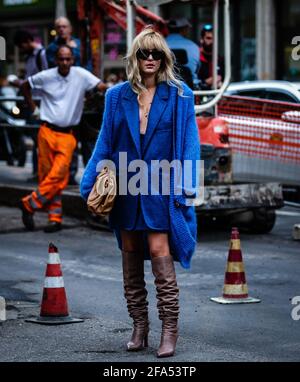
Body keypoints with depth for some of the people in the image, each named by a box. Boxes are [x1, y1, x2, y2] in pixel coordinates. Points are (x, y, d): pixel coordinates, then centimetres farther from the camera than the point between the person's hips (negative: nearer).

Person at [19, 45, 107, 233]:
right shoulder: (45, 77, 1)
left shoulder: (81, 75, -2)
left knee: (58, 175, -12)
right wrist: (32, 105, 12)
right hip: (47, 132, 1)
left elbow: (102, 86, -11)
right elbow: (25, 86, 17)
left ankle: (29, 204, 0)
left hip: (67, 135, -1)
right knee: (47, 174, 1)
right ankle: (55, 218, 9)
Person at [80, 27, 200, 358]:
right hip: (125, 188, 4)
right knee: (130, 258, 8)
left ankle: (170, 330, -6)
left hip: (160, 188, -4)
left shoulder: (178, 95, -1)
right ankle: (139, 327, 17)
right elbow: (105, 143, 9)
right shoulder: (117, 96, 7)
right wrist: (90, 185, 2)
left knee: (159, 251, -12)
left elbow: (189, 144, -2)